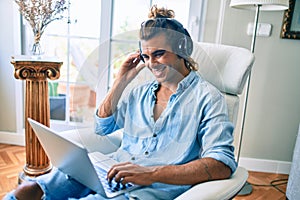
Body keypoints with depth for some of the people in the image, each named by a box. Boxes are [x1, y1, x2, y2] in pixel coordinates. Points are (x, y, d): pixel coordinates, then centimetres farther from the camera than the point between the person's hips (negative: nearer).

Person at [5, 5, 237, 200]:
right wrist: (121, 82, 9)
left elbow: (223, 164, -15)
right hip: (110, 171, 6)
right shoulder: (141, 92, 16)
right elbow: (103, 127, 21)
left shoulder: (207, 97, -4)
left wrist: (151, 173, -26)